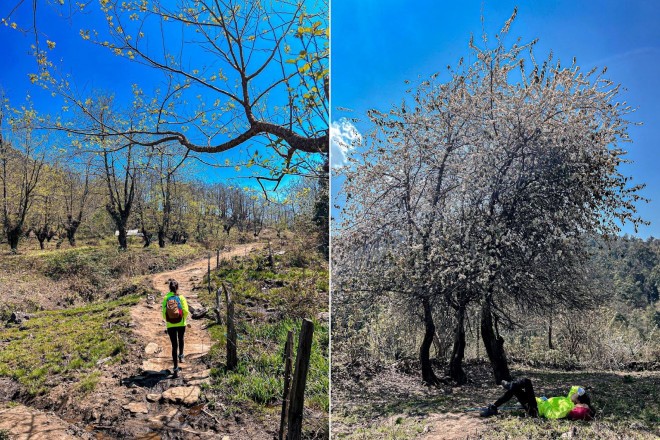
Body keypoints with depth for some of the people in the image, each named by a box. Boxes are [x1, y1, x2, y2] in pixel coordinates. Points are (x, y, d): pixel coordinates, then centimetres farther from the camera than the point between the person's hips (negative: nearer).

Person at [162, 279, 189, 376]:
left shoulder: (166, 298, -5)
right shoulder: (181, 297, -7)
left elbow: (164, 313, -8)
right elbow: (185, 311, -13)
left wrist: (167, 321, 10)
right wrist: (184, 319, 6)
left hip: (170, 326, 0)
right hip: (181, 324, 0)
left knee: (174, 345, 6)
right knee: (180, 339, 32)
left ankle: (176, 368, 5)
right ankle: (181, 356, 37)